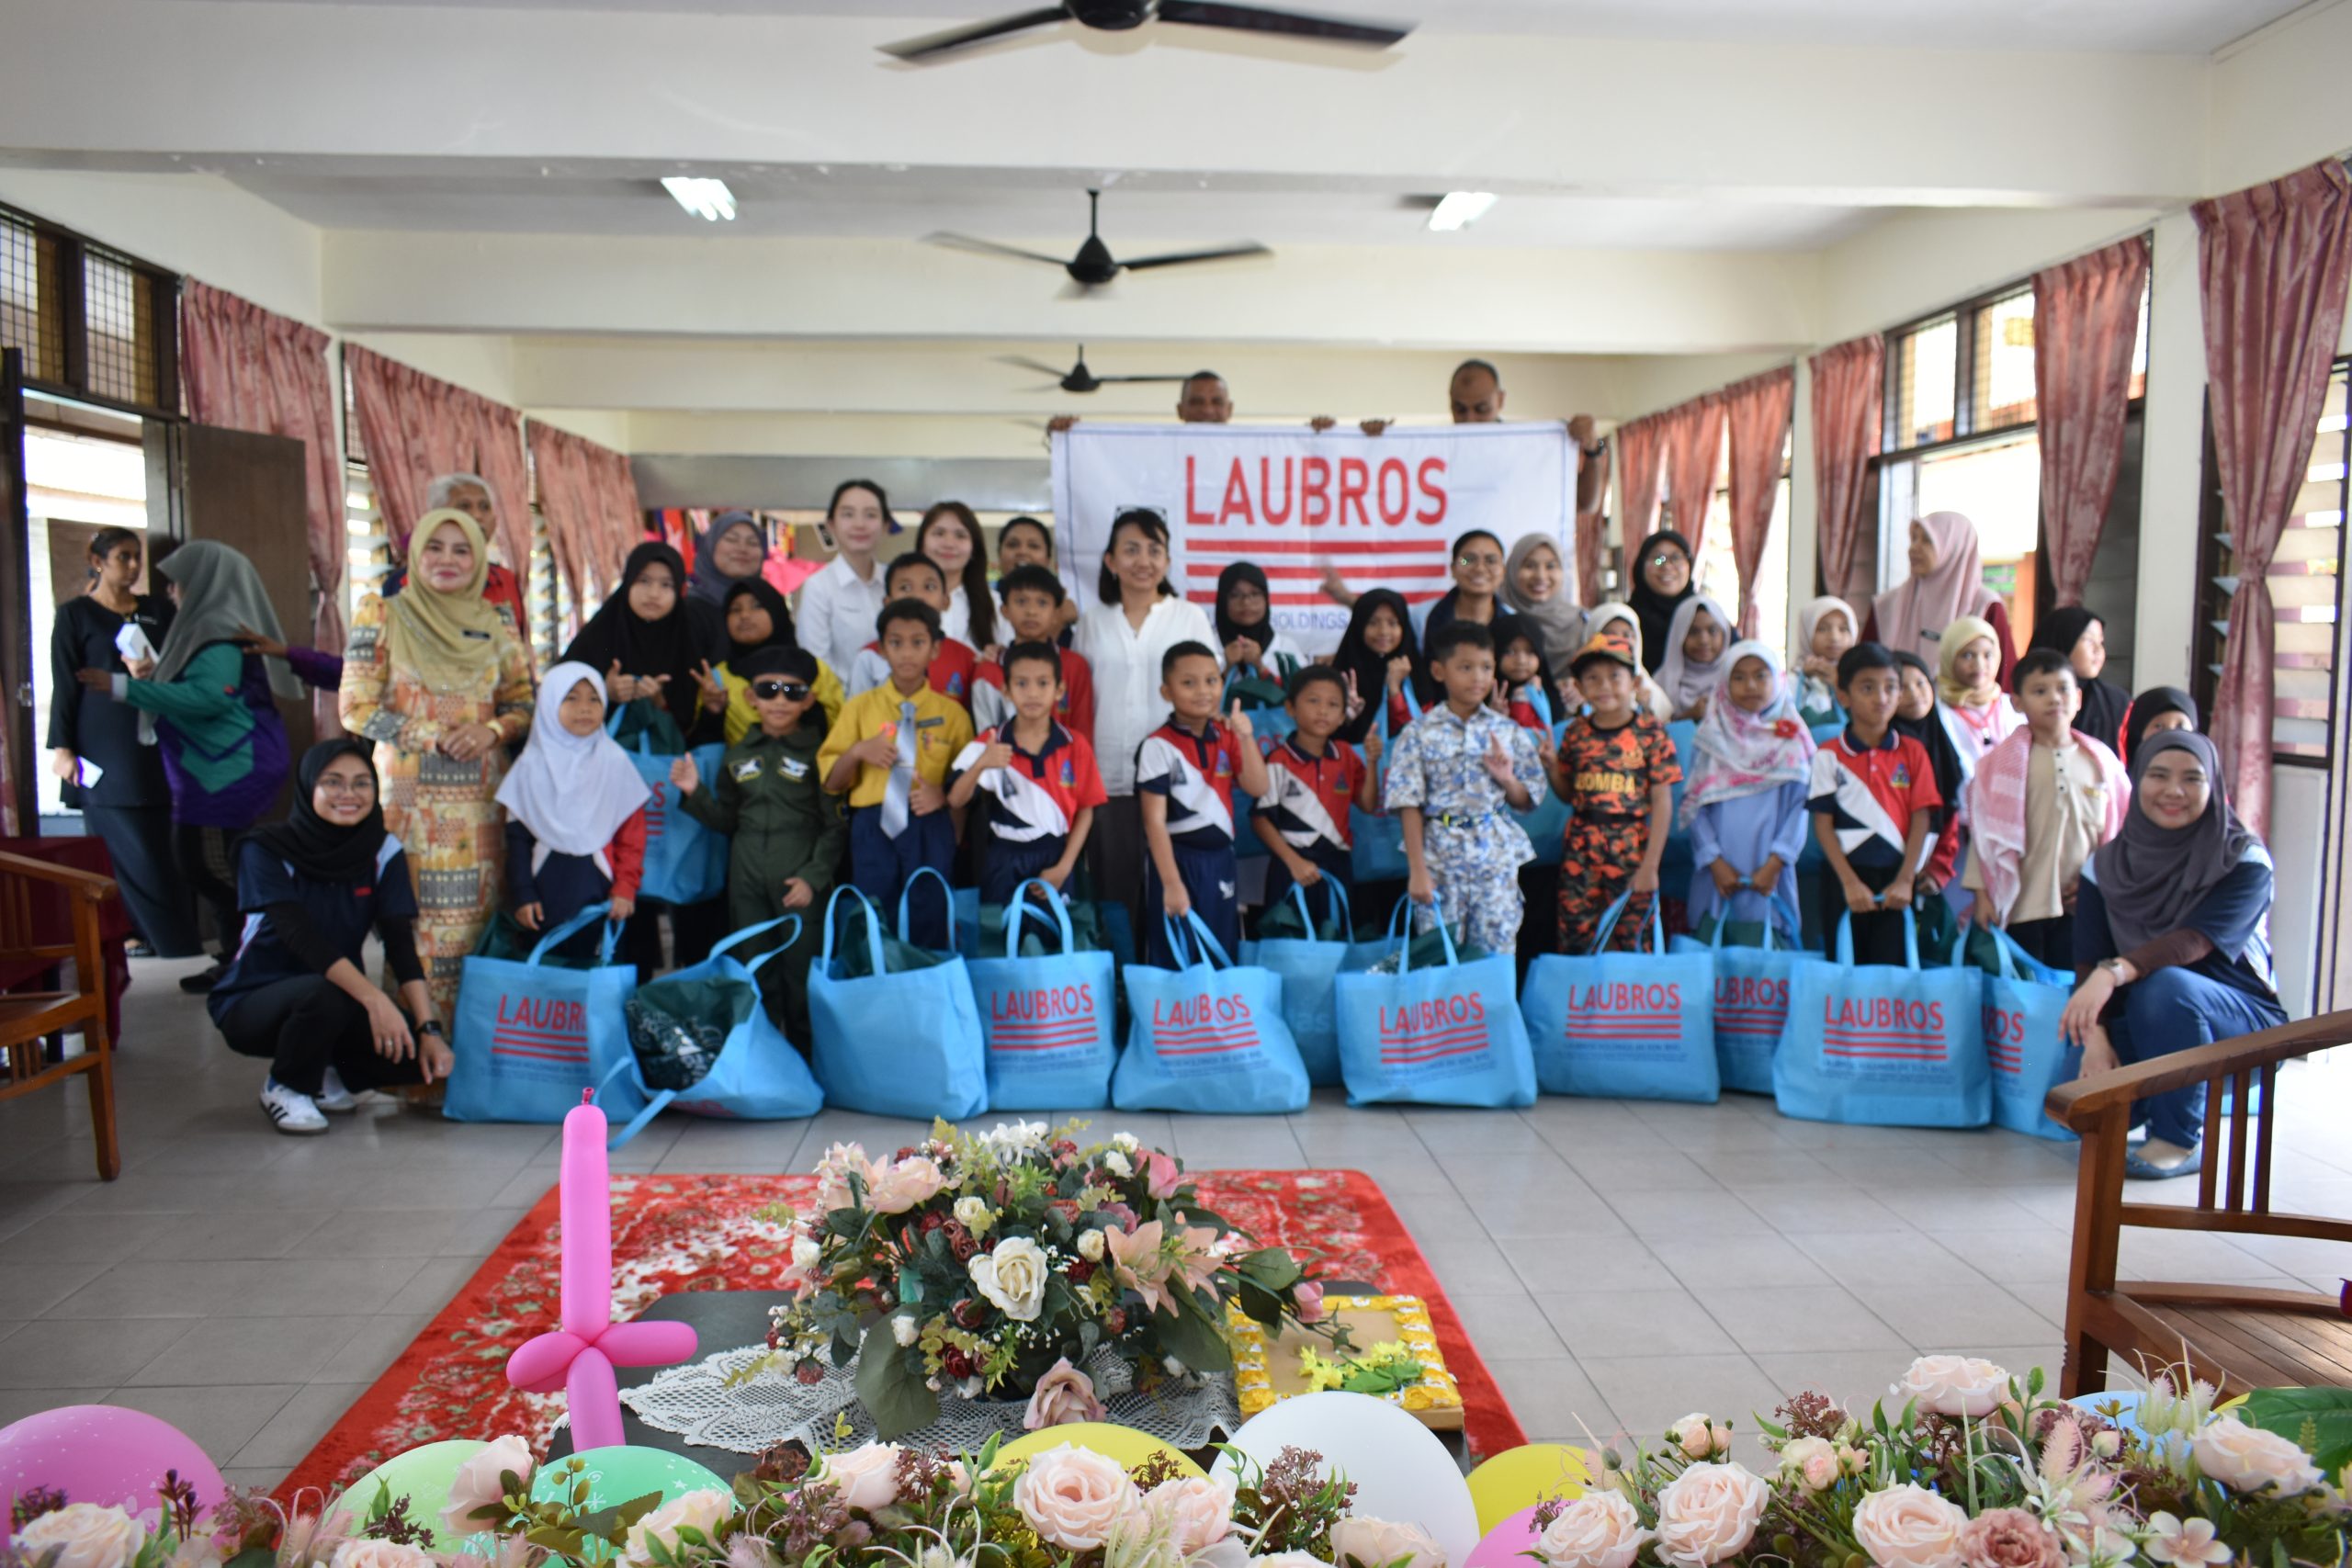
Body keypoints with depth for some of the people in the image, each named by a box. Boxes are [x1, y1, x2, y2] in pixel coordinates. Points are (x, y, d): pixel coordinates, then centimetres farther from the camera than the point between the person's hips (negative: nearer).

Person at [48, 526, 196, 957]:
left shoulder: (158, 609, 14)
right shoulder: (75, 614, 3)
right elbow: (64, 685, 0)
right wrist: (62, 747, -7)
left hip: (155, 744, 4)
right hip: (105, 749, -4)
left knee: (167, 845, 0)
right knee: (130, 850, -5)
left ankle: (172, 939, 4)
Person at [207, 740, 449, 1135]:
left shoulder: (384, 851, -5)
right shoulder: (266, 850, -16)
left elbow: (401, 944, -11)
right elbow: (301, 938, -28)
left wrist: (430, 1028, -24)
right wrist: (373, 998, -41)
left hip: (340, 1003, 4)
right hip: (255, 1001, -4)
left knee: (422, 1054, -21)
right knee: (325, 994, -37)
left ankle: (323, 1077, 9)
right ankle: (284, 1087, -5)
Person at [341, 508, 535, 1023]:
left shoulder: (494, 627, 10)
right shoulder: (383, 617, 2)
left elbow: (526, 704, 11)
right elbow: (357, 709, -2)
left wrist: (493, 730, -11)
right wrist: (435, 736, -13)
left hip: (481, 801, 3)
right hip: (412, 799, -3)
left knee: (476, 922, 4)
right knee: (413, 924, -5)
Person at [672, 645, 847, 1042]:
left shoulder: (818, 753, -3)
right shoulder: (738, 754, 10)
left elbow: (835, 826, -4)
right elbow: (726, 820, 15)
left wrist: (813, 876, -13)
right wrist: (695, 793, 0)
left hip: (800, 883, -4)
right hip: (748, 882, 4)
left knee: (802, 980, 0)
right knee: (757, 980, 11)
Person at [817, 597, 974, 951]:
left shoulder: (951, 712, 5)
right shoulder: (860, 707, 7)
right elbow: (831, 782, 7)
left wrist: (943, 793, -12)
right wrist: (857, 751, -12)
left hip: (930, 828, -1)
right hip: (873, 827, 1)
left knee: (930, 921, 5)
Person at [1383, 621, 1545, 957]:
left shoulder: (1508, 732, 5)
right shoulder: (1419, 734, -2)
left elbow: (1526, 801, 10)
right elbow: (1409, 806, -4)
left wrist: (1507, 779, -11)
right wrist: (1417, 870, -9)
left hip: (1496, 856, 2)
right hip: (1440, 857, -2)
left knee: (1498, 951, 4)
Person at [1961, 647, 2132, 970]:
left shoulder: (2101, 761, 6)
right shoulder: (2005, 761, -2)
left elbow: (2117, 829, 11)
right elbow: (1985, 830, -2)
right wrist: (1982, 892, -6)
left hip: (2082, 904, 2)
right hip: (2021, 904, -2)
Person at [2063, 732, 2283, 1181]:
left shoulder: (2245, 860, -11)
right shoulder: (2106, 866, -1)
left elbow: (2195, 941, -29)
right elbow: (2087, 962, -9)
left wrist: (2114, 972, -47)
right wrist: (2095, 1036, -28)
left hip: (2243, 1027, -3)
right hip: (2143, 1028, 3)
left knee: (2165, 985, -35)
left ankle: (2183, 1141, -16)